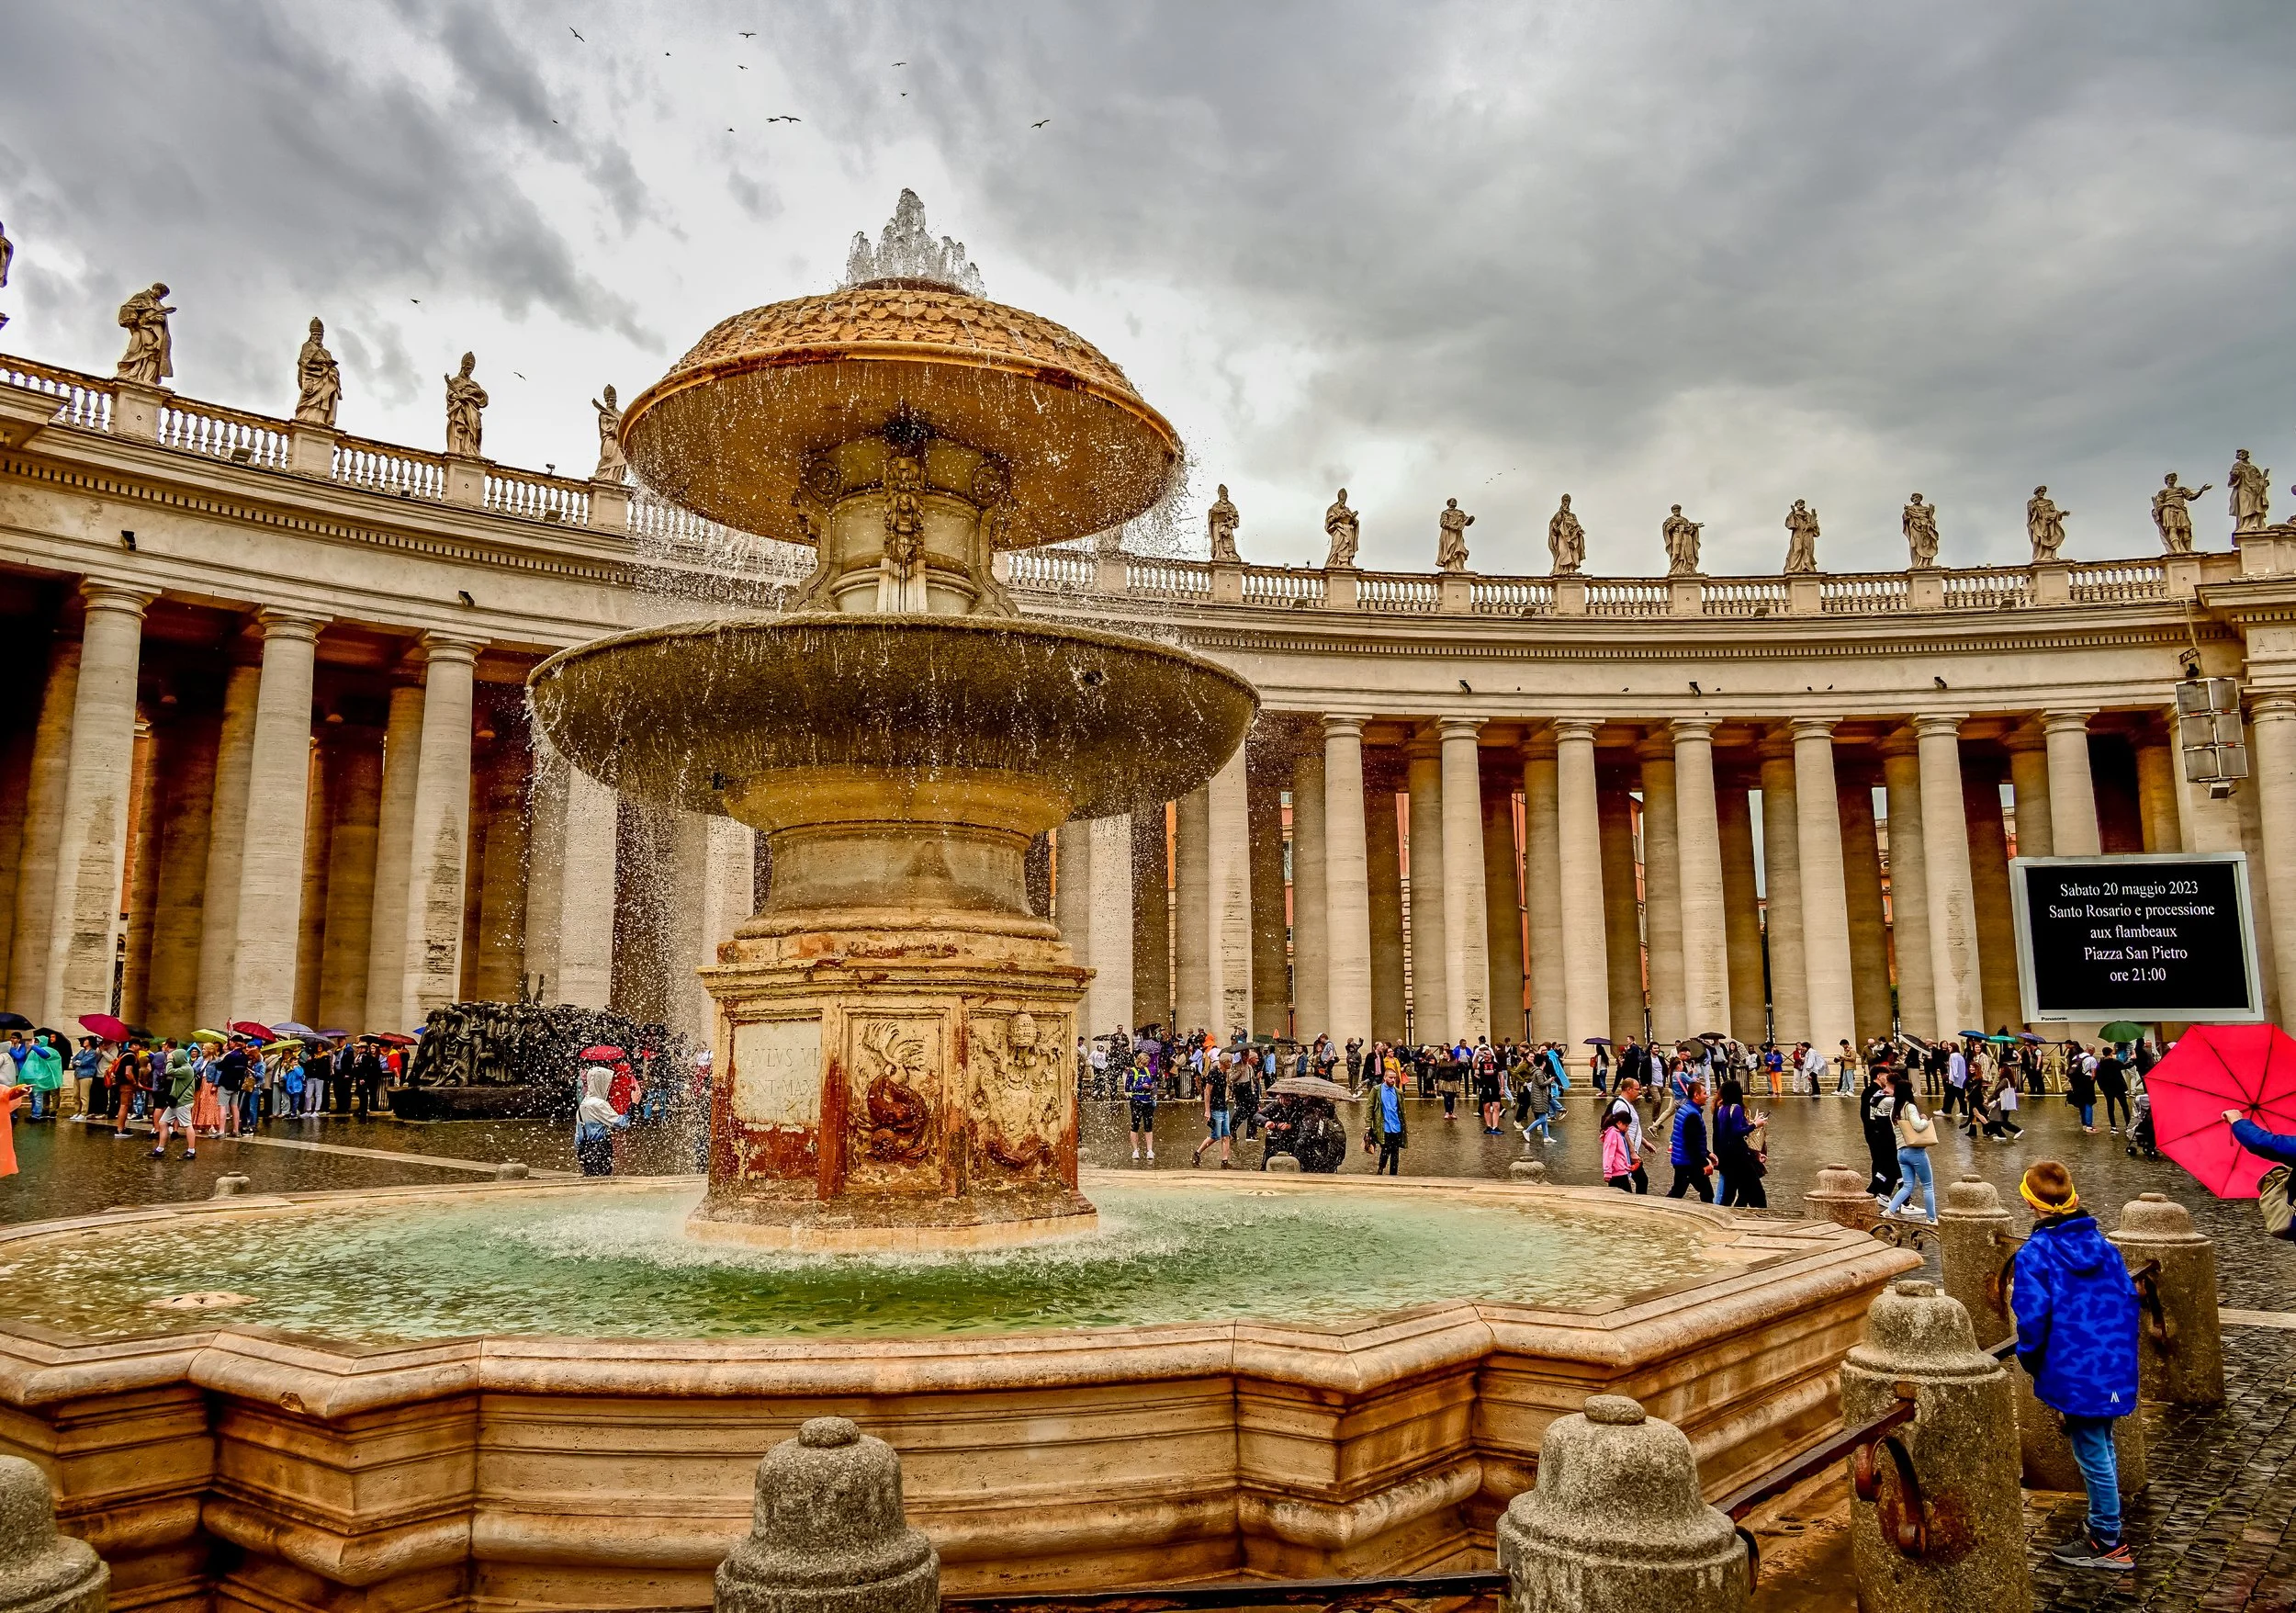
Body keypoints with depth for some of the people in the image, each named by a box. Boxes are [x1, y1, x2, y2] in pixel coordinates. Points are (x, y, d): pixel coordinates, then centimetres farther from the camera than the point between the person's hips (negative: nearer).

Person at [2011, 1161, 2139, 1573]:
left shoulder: (2035, 1254, -16)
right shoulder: (2101, 1244, 3)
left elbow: (2032, 1318, -21)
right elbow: (2129, 1296, 9)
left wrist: (2030, 1360, -3)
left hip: (2075, 1374, -7)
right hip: (2115, 1368, 7)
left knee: (2092, 1454, 5)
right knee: (2102, 1446, 23)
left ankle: (2107, 1544, 17)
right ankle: (2106, 1526, 36)